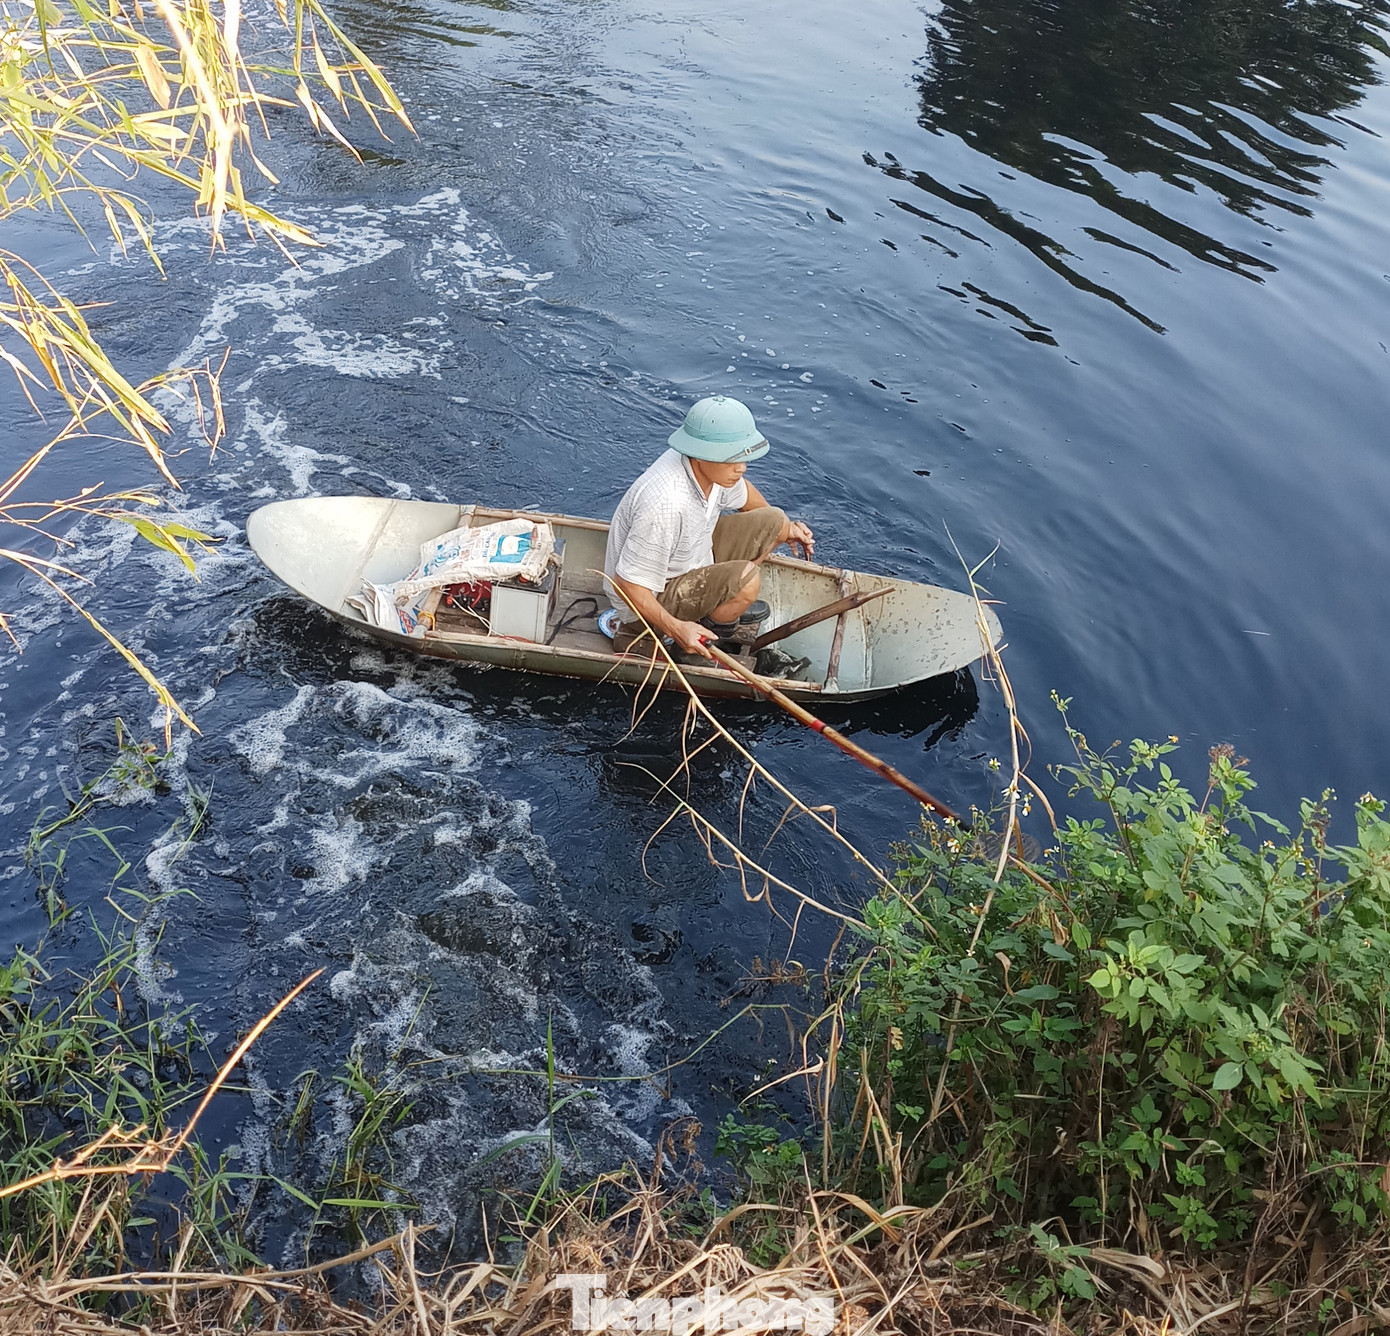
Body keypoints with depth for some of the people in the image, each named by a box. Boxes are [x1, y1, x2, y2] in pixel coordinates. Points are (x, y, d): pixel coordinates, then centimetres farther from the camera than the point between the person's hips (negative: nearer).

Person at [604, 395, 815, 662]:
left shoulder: (712, 467, -11)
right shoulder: (666, 504, -38)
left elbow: (740, 492, 16)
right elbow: (627, 584, -32)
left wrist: (783, 528, 23)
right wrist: (676, 629, -36)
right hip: (651, 599, -9)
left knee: (774, 522, 5)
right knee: (747, 578, -31)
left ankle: (720, 601, 16)